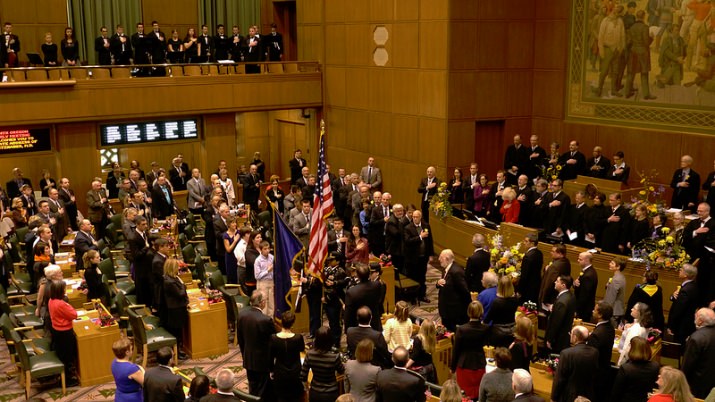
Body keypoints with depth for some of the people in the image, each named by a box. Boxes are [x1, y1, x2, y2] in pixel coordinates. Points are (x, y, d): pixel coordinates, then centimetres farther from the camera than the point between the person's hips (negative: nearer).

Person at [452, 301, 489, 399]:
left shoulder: (461, 329, -20)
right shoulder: (485, 329, -13)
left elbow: (456, 350, -11)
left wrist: (452, 366, 2)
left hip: (464, 365, -2)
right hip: (479, 364, 2)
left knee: (465, 394, 11)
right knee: (478, 392, 16)